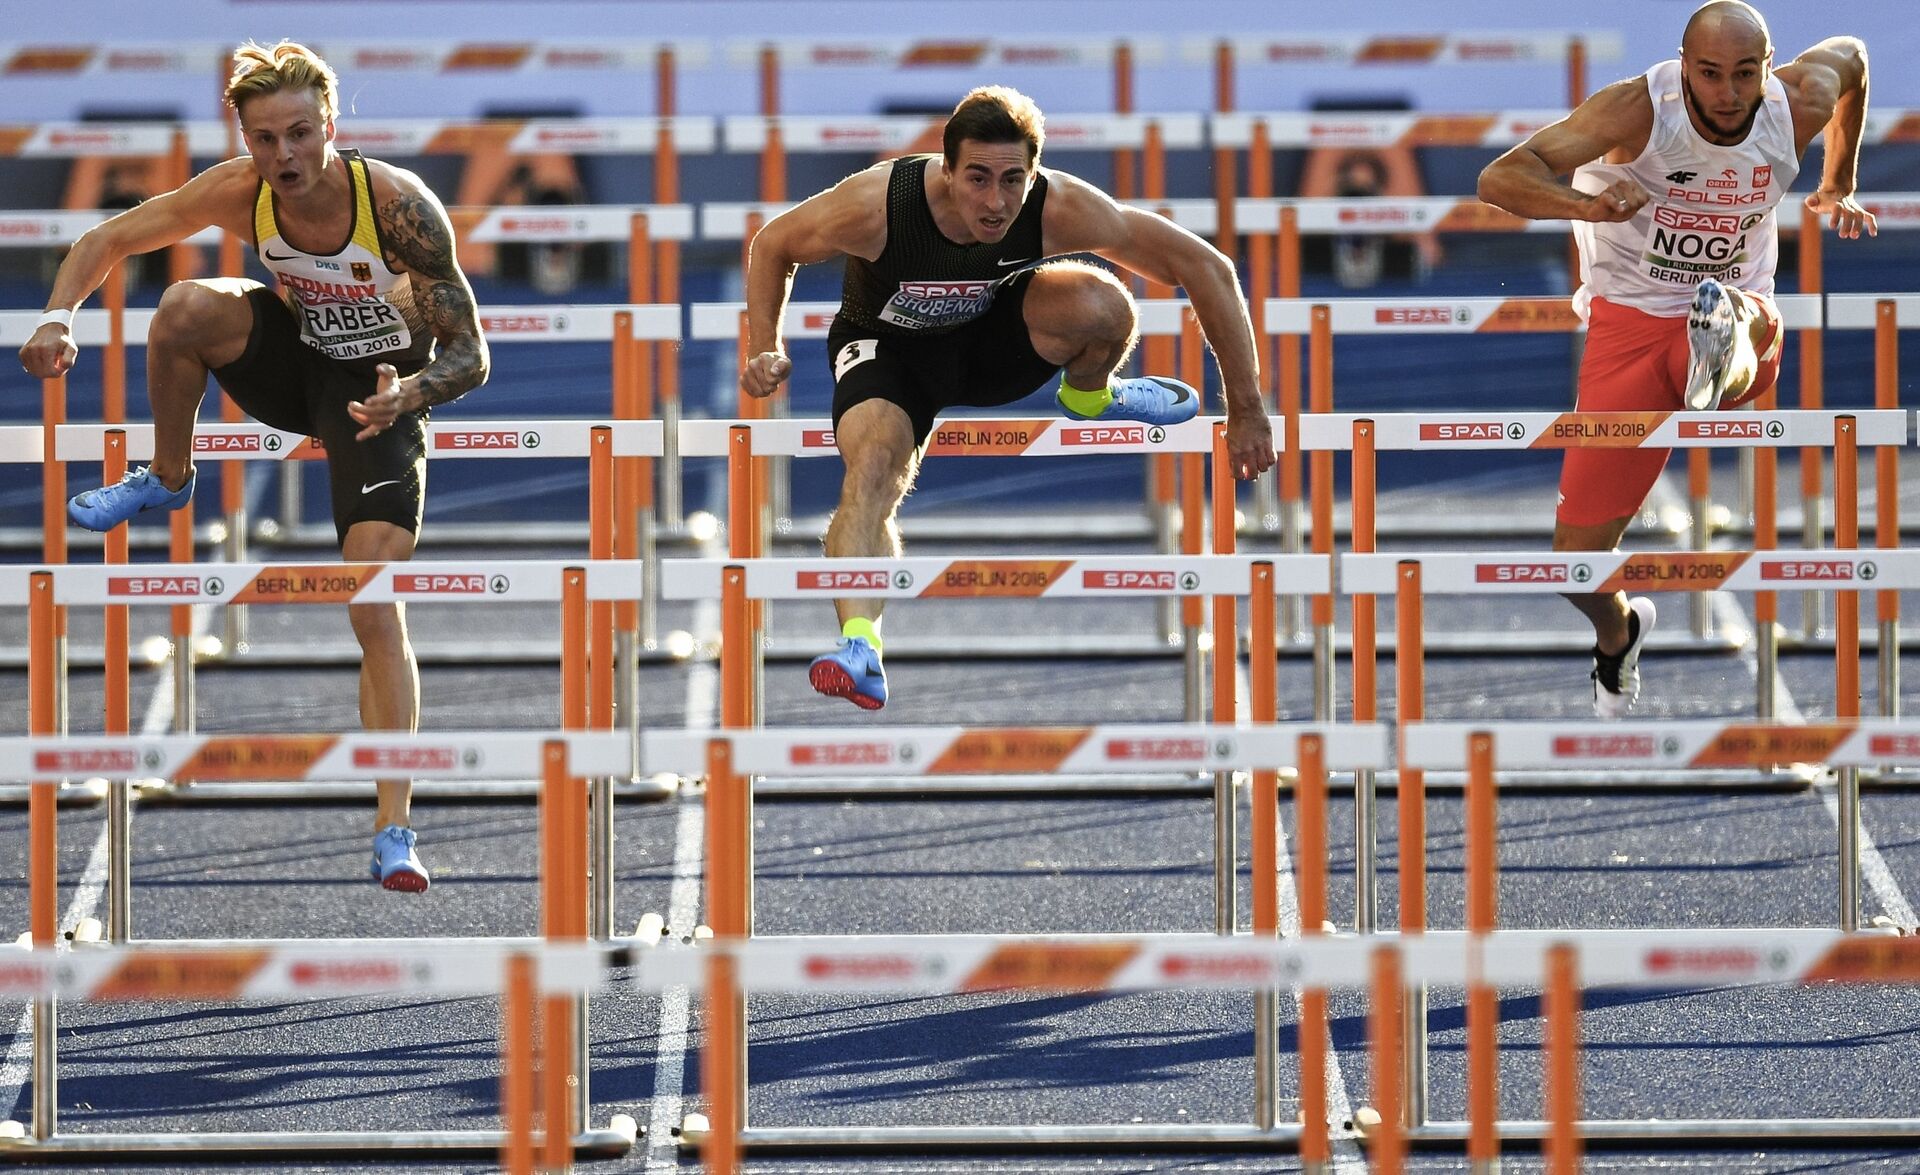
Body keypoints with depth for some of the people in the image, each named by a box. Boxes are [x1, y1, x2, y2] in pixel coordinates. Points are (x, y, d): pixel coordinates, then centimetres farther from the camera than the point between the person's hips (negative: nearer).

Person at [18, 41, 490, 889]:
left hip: (382, 389, -3)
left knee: (376, 608, -14)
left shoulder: (398, 205, -30)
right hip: (296, 360, 3)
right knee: (185, 308, -27)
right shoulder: (239, 192, -20)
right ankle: (167, 480, 0)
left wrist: (408, 393, -46)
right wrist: (59, 317, -28)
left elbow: (470, 357, -25)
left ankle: (393, 830, -12)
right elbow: (105, 240, -9)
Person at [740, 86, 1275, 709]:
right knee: (873, 465, -33)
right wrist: (766, 350, -21)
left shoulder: (1058, 209, -30)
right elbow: (773, 245, -10)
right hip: (887, 347, -2)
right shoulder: (876, 205, -33)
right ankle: (860, 646, -43)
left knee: (1103, 305, -27)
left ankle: (1087, 396, 7)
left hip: (992, 338, 2)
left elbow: (1204, 267, -21)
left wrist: (1246, 413, -18)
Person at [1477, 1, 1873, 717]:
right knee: (1579, 560, 2)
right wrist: (1587, 205, -50)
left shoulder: (1799, 106, -10)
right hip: (1629, 326, -2)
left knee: (1746, 320, -39)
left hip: (1737, 304, 2)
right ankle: (1617, 633, 33)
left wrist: (1839, 184, 24)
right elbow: (1498, 180, -31)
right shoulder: (1638, 110, -21)